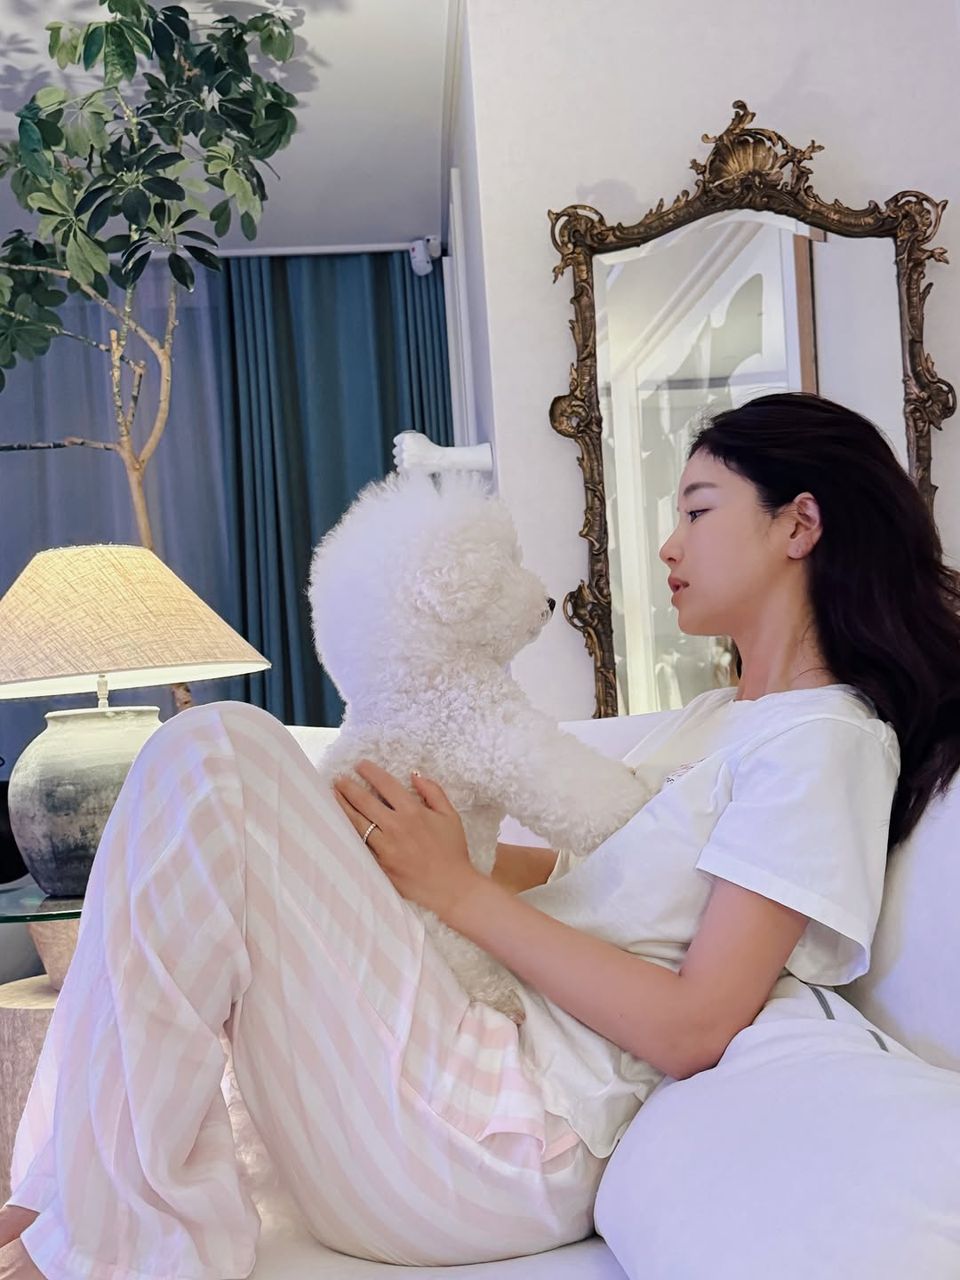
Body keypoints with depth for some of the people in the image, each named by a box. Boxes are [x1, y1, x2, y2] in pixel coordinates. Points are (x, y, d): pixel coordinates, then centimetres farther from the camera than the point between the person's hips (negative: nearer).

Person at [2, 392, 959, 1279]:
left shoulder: (825, 737, -8)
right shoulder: (716, 717, 20)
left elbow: (691, 1029, -16)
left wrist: (458, 889, -11)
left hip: (510, 1146, -10)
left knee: (210, 751, -18)